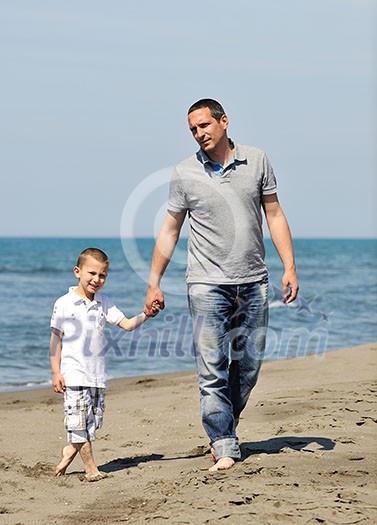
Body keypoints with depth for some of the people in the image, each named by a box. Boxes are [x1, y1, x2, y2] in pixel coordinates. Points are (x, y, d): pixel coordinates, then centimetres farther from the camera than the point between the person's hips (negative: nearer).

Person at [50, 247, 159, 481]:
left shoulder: (104, 303, 8)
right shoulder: (64, 304, -4)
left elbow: (127, 324, 2)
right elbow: (56, 339, -1)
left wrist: (145, 315, -18)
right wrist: (56, 372, -4)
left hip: (97, 374, 5)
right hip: (73, 373, -5)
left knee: (94, 421, 5)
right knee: (79, 420, -6)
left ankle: (71, 450, 25)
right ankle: (90, 467, 0)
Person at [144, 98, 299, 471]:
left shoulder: (257, 161, 4)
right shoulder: (185, 173, 1)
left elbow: (274, 215, 8)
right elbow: (169, 230, 7)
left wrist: (289, 267, 1)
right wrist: (154, 283, 4)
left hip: (253, 283, 2)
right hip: (207, 284, -2)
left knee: (249, 364, 8)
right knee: (212, 370, -6)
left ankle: (223, 426, 28)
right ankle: (224, 445, -1)